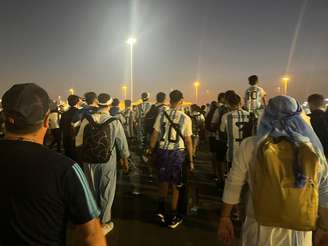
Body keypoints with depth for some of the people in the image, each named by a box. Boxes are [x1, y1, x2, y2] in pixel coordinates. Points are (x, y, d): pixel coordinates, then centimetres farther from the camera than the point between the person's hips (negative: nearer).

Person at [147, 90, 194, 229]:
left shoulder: (162, 115, -4)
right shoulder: (186, 118, -7)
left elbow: (155, 135, -1)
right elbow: (188, 142, -5)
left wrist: (150, 149, 14)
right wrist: (191, 161, 3)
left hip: (162, 151, 2)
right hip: (177, 153, -1)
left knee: (163, 182, 23)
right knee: (175, 185, 13)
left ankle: (162, 209, 22)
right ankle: (173, 217, 24)